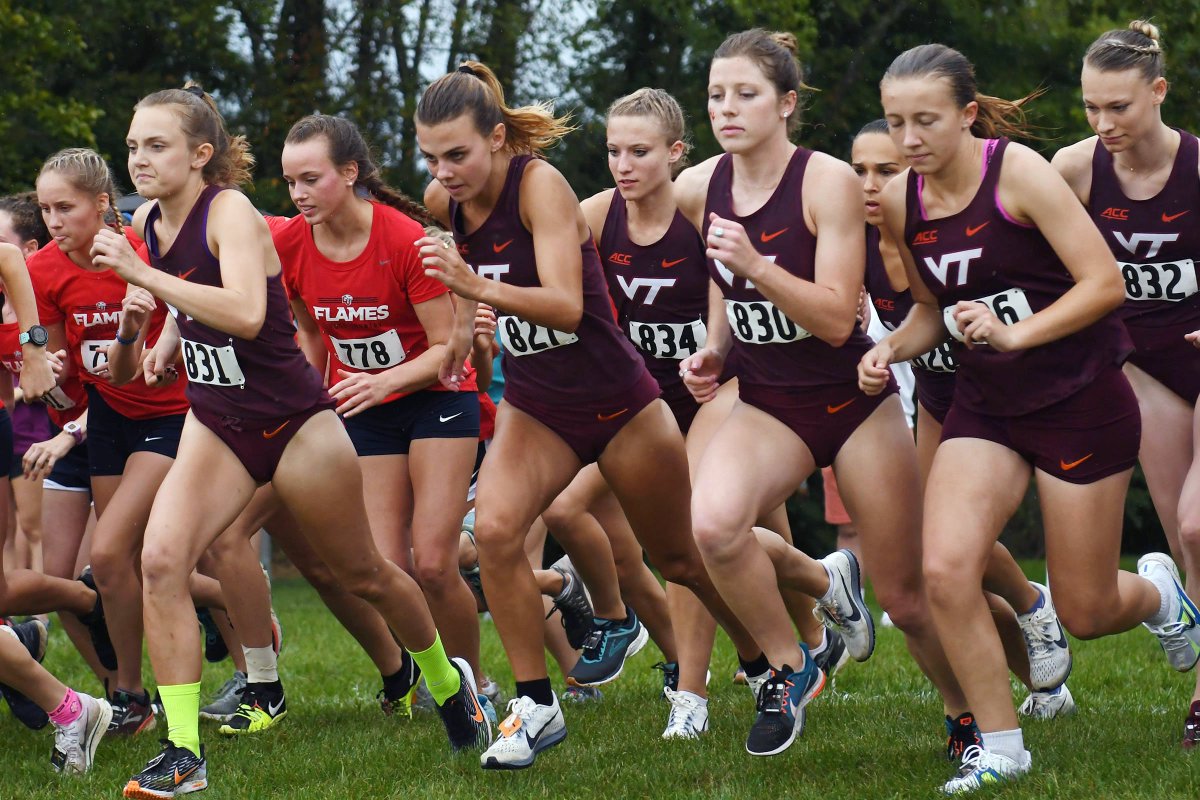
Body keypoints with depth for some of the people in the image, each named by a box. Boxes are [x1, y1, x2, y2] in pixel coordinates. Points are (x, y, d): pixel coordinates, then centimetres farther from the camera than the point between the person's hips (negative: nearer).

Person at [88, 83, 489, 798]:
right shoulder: (148, 223, 0)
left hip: (293, 423, -6)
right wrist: (163, 346, 6)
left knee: (363, 573, 12)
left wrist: (141, 275, -38)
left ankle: (447, 681, 41)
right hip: (215, 424, 6)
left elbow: (245, 313, -39)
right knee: (161, 558, -18)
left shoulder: (230, 212, -21)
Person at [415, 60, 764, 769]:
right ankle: (537, 706, -11)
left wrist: (482, 288, -49)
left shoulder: (540, 185, -24)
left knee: (680, 559, 10)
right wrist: (464, 323, 16)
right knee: (495, 530, -21)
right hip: (534, 405, 5)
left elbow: (567, 306, -37)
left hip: (615, 398, -5)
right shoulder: (443, 200, -6)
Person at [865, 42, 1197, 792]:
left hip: (1082, 399, -5)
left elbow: (1105, 283, -18)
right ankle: (1001, 748, -2)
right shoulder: (901, 203, 0)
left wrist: (1014, 333, -27)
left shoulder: (1019, 173, -17)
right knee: (946, 569, -17)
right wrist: (892, 350, -4)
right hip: (986, 406, 5)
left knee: (1085, 613, 2)